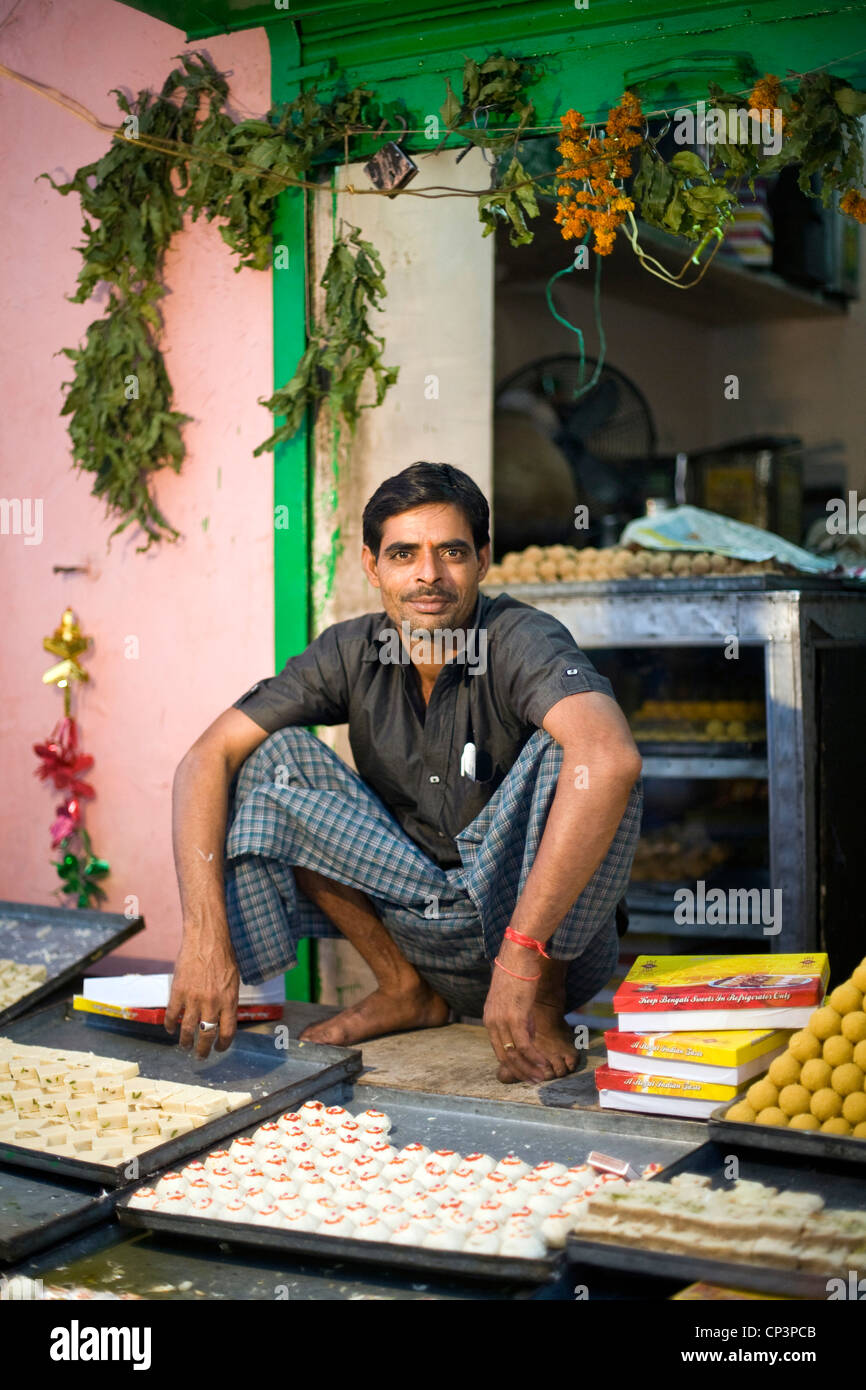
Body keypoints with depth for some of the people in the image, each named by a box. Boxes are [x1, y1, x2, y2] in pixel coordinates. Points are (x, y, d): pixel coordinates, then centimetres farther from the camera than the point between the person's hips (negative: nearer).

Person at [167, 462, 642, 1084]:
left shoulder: (522, 641, -20)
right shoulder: (352, 653, -5)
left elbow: (612, 757, -41)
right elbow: (207, 759, -11)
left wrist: (519, 954, -45)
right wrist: (205, 937, -25)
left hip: (545, 918, -4)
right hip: (413, 911, 4)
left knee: (564, 754, -31)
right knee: (273, 758, -10)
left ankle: (545, 1001, -9)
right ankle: (406, 991, 1)